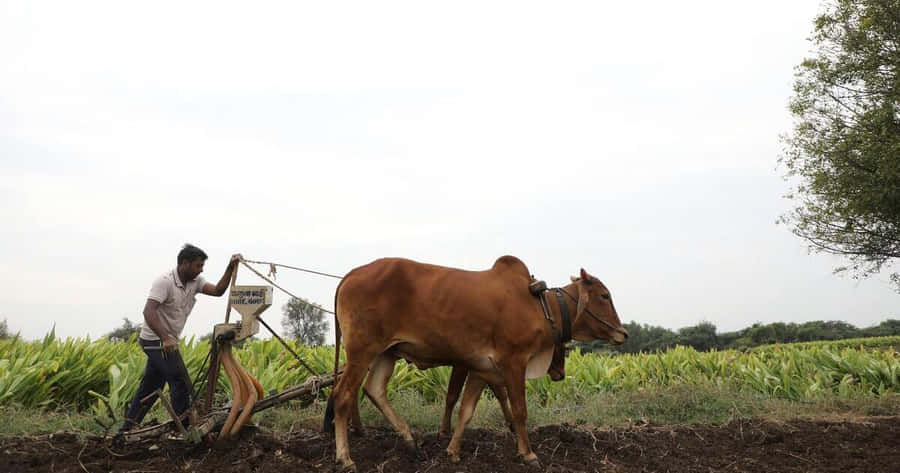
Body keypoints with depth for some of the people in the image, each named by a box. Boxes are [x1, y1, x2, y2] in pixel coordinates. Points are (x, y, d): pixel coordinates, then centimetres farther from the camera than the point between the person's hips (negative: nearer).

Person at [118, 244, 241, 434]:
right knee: (181, 383, -10)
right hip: (156, 340, -9)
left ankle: (127, 428, 20)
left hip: (168, 342, 9)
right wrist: (165, 339, -39)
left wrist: (231, 268, -17)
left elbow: (218, 291, -6)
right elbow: (148, 311, -28)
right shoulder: (165, 281, -19)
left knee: (150, 386, 13)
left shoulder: (195, 282, 5)